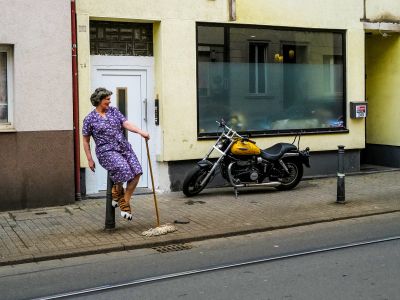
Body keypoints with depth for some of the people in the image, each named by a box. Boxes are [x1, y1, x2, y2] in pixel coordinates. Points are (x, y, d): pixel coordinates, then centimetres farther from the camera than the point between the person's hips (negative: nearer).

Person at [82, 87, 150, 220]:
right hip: (106, 151, -4)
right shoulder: (90, 119, 1)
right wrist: (90, 160, 4)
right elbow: (85, 140, 7)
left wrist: (141, 132, -17)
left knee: (136, 172, -14)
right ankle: (118, 194, 2)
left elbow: (126, 124, 1)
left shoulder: (114, 111, 12)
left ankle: (125, 202, 0)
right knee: (123, 169, -29)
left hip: (124, 147, 5)